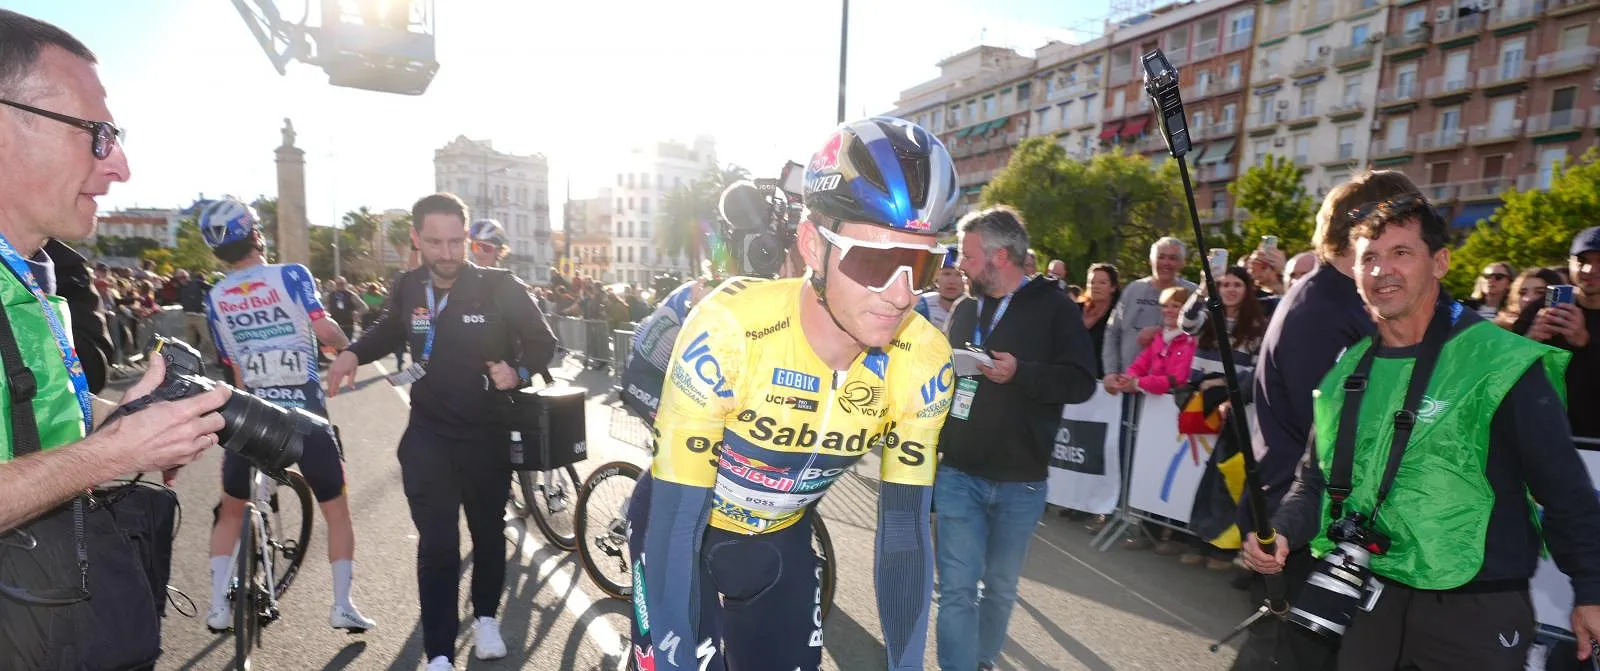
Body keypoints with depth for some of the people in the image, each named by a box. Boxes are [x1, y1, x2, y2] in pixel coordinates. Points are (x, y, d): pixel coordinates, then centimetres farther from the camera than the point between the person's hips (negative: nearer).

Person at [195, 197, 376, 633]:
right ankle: (342, 605, 9)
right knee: (337, 509, 10)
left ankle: (219, 606, 22)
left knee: (230, 510, 24)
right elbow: (324, 330, -19)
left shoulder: (215, 298, 7)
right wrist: (347, 345, 1)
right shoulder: (291, 275, -6)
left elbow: (235, 370, 10)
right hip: (306, 415, -3)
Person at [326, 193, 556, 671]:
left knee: (488, 534, 15)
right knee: (437, 546, -2)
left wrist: (518, 372, -26)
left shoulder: (499, 287, -15)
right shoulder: (407, 288, -3)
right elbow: (390, 331, 19)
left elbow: (543, 342, -7)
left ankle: (486, 617, 40)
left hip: (488, 435, -1)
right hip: (429, 436, 1)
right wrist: (353, 353, 2)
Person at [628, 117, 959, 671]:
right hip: (678, 529, -3)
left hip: (779, 537, 3)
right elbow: (674, 527, -29)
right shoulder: (729, 328, -34)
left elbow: (905, 533, -14)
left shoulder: (922, 364, -22)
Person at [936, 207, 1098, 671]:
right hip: (958, 474, 2)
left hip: (1020, 481, -2)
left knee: (1001, 586, 15)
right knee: (957, 588, 0)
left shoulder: (1054, 307, -4)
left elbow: (1081, 382, -10)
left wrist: (1020, 373, -22)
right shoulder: (964, 309, 9)